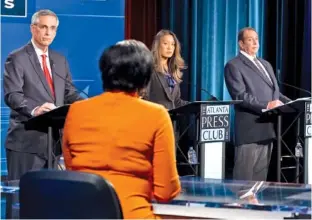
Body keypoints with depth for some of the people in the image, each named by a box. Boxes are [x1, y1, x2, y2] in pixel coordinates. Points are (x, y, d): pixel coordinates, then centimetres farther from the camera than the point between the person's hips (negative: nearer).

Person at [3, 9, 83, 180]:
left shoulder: (60, 60, 17)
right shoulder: (17, 59, -4)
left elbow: (69, 93, 17)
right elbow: (12, 96, -15)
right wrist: (34, 110, -34)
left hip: (55, 140, 6)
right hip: (27, 141, -6)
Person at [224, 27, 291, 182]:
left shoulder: (265, 64, 23)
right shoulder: (234, 66, -4)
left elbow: (275, 92, 24)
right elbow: (241, 96, -14)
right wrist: (266, 106, -23)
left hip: (267, 127, 8)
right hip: (249, 129, -8)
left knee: (261, 174, 10)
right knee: (244, 175, -6)